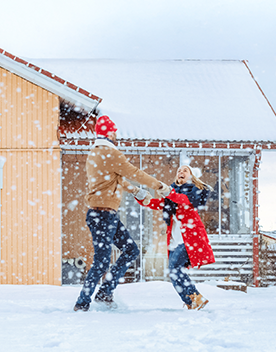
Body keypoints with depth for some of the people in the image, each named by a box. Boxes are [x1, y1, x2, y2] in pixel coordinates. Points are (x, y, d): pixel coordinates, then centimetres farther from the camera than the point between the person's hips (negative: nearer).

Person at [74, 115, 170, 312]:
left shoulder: (94, 155, 17)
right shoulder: (111, 153, -15)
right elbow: (134, 173, -9)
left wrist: (137, 192, 33)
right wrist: (159, 186, 3)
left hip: (110, 216, 10)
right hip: (103, 215, -10)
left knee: (131, 250, 12)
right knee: (102, 261, -7)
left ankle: (105, 292, 12)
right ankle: (82, 304, -1)